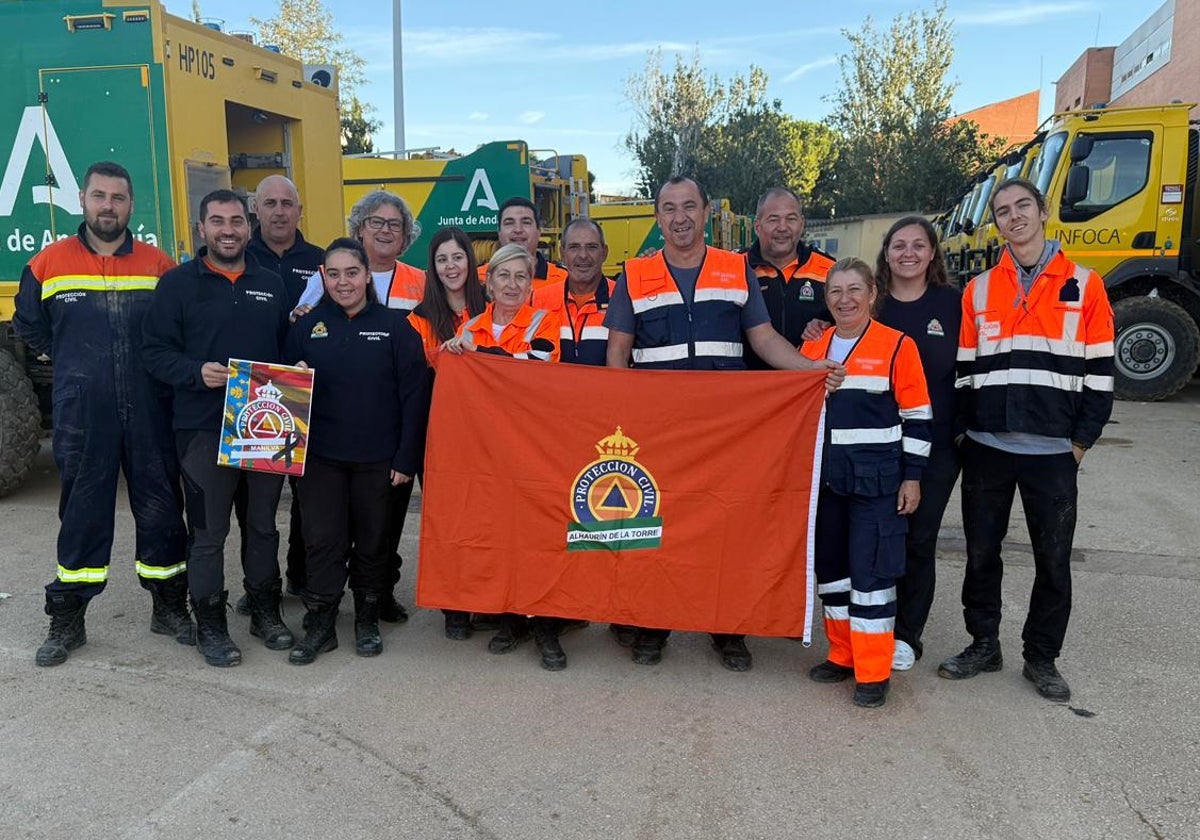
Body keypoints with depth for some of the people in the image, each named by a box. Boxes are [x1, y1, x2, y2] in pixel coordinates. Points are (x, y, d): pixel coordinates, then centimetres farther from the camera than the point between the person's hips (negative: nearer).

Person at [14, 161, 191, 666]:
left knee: (160, 510, 8)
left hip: (149, 415, 1)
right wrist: (76, 365, 10)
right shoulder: (49, 264, 2)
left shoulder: (159, 265, 3)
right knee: (82, 515, 8)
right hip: (81, 419, 0)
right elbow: (29, 327, 13)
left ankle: (170, 609, 24)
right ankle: (67, 622, 21)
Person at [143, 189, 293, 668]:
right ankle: (210, 624, 19)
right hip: (203, 428, -3)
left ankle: (265, 611, 29)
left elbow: (287, 350, 16)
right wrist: (197, 372, -20)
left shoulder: (271, 286, 11)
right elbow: (154, 350, -4)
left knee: (263, 525, 14)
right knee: (208, 532, 4)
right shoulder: (178, 283, -1)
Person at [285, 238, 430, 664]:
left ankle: (368, 620, 27)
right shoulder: (307, 326, 5)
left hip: (377, 458, -1)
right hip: (321, 456, 2)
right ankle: (319, 624, 19)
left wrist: (407, 458, -9)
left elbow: (414, 394, -6)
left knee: (372, 540, 10)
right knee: (323, 539, 5)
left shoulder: (394, 325, -3)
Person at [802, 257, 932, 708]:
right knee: (830, 564, 12)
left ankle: (873, 672, 7)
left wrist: (912, 477, -6)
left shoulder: (898, 346, -6)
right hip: (824, 477, 5)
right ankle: (843, 655, 27)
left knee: (870, 570, -4)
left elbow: (917, 417, -4)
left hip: (876, 479, -5)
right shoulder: (811, 348, 8)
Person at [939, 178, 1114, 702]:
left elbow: (1099, 370, 1)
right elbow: (965, 368, 8)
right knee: (981, 552, 10)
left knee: (1053, 560, 7)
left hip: (1053, 451, -1)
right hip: (986, 448, 2)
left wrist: (1082, 439, -3)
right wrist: (964, 428, 2)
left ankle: (1042, 658, 23)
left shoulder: (1085, 285, 2)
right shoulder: (978, 290, 8)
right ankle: (984, 645, 26)